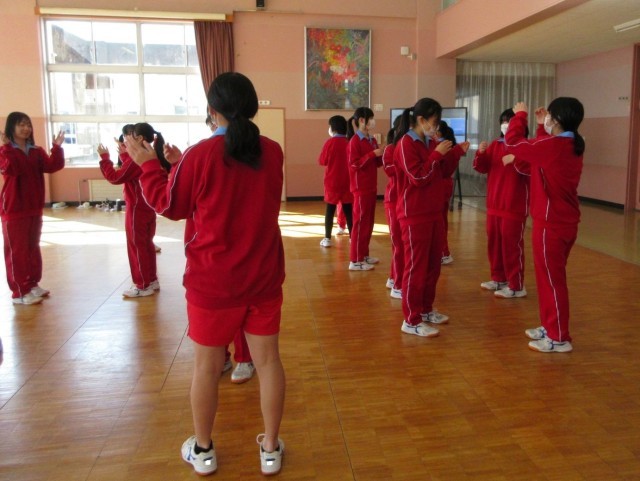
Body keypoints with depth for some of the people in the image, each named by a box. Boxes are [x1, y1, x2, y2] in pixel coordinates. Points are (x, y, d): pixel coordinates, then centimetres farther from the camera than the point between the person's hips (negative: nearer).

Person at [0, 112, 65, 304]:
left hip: (34, 207, 6)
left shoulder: (36, 151, 10)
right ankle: (19, 292, 3)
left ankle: (33, 284, 26)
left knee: (33, 247, 14)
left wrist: (57, 148, -16)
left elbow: (52, 166, -5)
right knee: (17, 250, -2)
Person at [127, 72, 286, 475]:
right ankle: (271, 449, 25)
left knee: (207, 366, 13)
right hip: (264, 276, 3)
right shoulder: (273, 152, -1)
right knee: (268, 360, 12)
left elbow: (169, 205, -2)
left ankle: (203, 451, 31)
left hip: (213, 280, -3)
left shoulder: (200, 156, -15)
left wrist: (148, 164, 12)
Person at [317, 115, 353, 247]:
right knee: (348, 210, 10)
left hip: (332, 182, -2)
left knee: (330, 210, 6)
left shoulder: (330, 143, -11)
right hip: (347, 182, 2)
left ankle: (327, 238, 6)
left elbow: (322, 161, -4)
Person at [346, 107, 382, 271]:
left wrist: (381, 155, -1)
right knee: (360, 222, -6)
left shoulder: (372, 140, 13)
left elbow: (377, 163, 18)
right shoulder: (355, 141, -12)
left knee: (369, 222, 13)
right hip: (361, 188, -9)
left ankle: (364, 254, 23)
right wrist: (373, 154, -21)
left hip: (371, 187, 9)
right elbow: (355, 163, -18)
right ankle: (355, 260, -1)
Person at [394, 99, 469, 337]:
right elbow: (419, 177, -20)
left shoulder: (430, 143, 13)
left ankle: (426, 309, 28)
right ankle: (411, 320, 3)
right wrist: (437, 154, -16)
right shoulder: (406, 144, -13)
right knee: (416, 266, -5)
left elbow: (443, 171, 19)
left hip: (433, 212, 9)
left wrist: (456, 153, 7)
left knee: (433, 264, 14)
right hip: (415, 215, -9)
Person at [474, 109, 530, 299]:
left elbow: (531, 169, -23)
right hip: (494, 204, 7)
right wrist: (481, 153, -11)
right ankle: (498, 279, 29)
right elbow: (481, 168, 8)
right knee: (494, 243, 14)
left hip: (515, 206, -7)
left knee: (512, 245, -2)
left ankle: (516, 286, 7)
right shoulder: (495, 145, 10)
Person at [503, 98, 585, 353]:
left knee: (551, 279, -1)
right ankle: (550, 327, 28)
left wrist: (520, 114, 7)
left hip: (550, 223, -9)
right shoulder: (572, 146, 9)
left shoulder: (553, 145, -19)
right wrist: (540, 126, 22)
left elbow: (512, 141, -9)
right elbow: (539, 153, 24)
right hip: (565, 221, 9)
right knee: (550, 277, 18)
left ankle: (559, 338, 8)